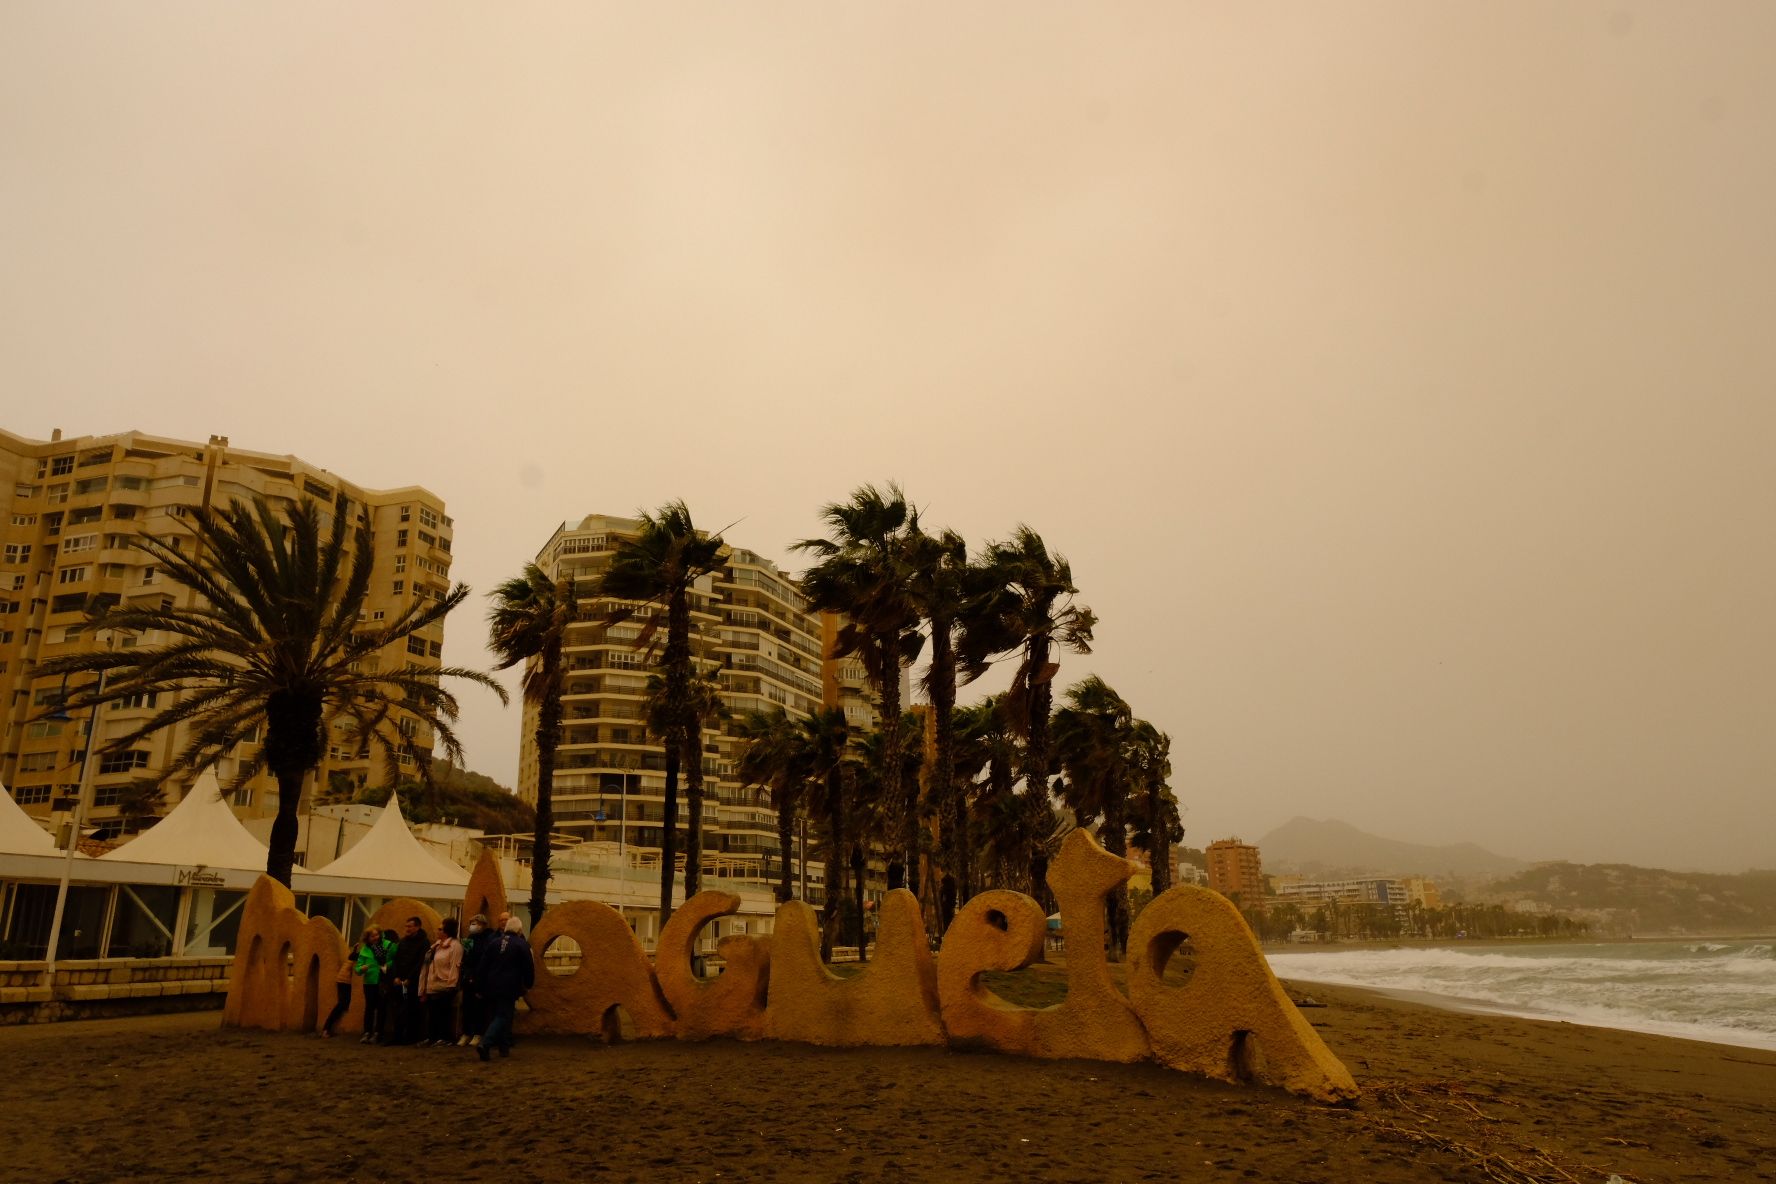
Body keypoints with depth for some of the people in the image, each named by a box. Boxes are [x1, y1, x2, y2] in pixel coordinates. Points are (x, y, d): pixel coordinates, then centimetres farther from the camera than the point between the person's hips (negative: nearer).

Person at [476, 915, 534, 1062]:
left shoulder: (494, 943, 9)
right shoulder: (522, 945, -7)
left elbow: (484, 966, 11)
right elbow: (528, 968, -5)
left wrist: (483, 986, 19)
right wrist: (528, 984, 10)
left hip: (492, 986, 6)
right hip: (509, 988, -6)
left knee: (499, 1015, 17)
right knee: (504, 1016, -3)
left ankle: (504, 1047, 21)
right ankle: (485, 1043, -21)